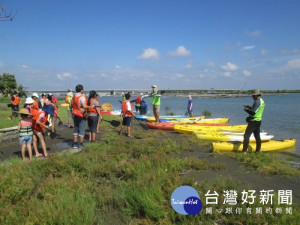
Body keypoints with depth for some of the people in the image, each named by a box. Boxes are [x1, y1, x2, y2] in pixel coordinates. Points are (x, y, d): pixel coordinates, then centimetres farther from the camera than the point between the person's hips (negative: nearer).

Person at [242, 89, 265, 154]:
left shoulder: (257, 101, -18)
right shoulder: (262, 101, 12)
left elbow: (253, 112, -24)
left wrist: (246, 110, -10)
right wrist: (250, 108, 11)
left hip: (253, 121, -10)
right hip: (258, 120, 10)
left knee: (246, 136, -8)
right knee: (257, 136, 14)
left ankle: (244, 151, -11)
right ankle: (258, 151, 22)